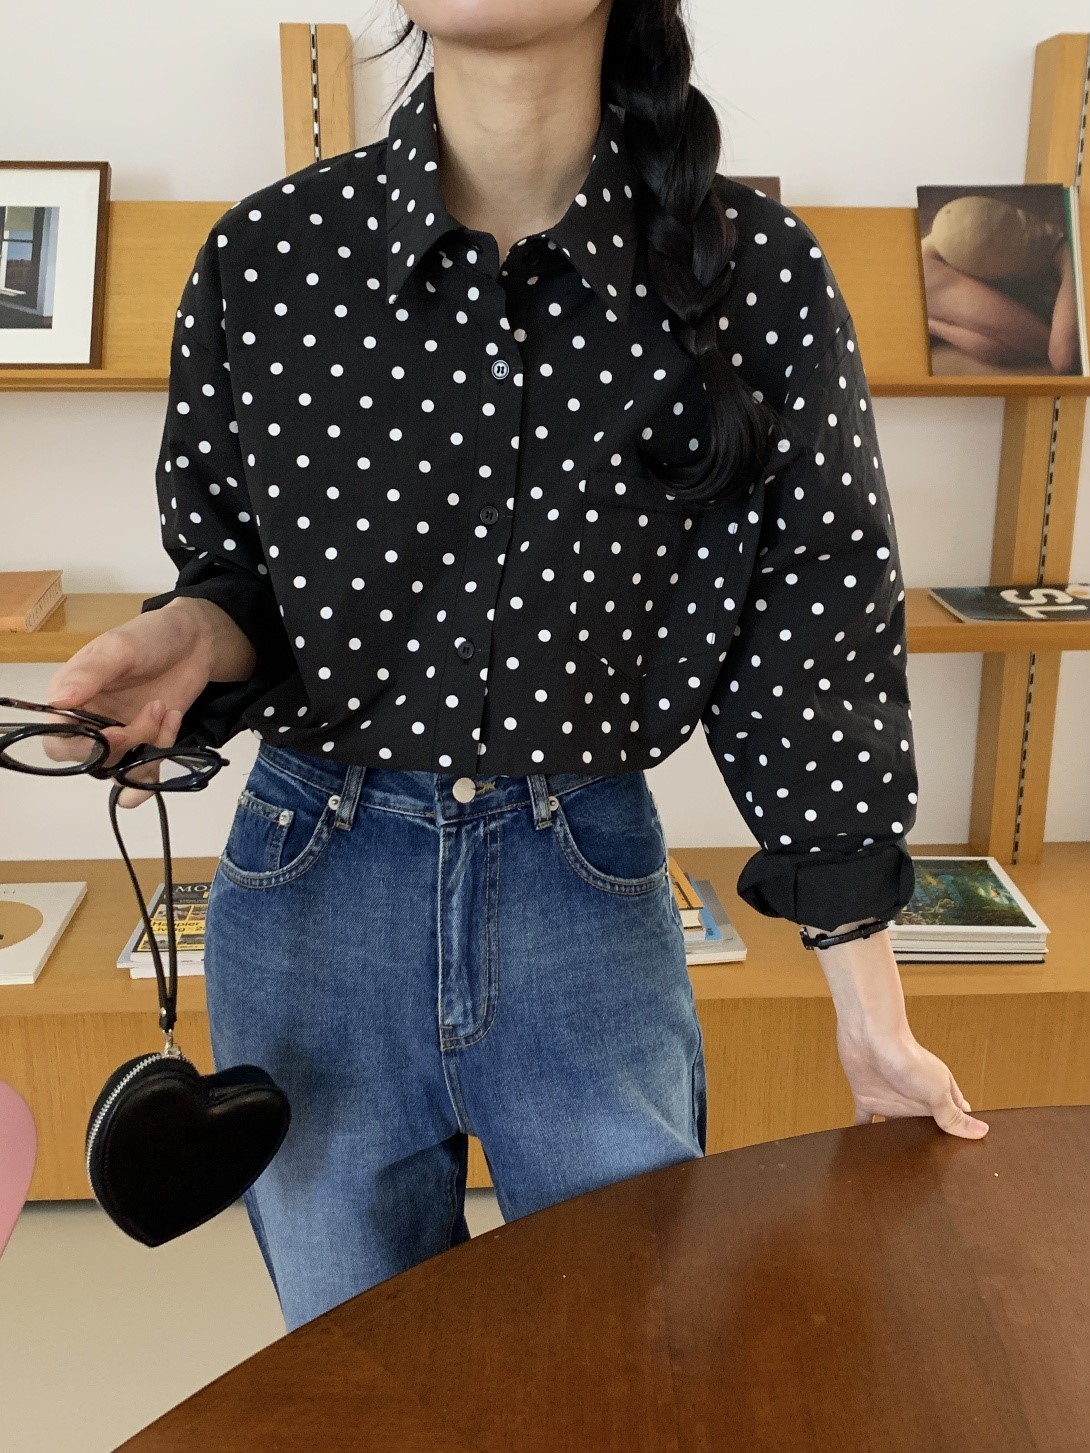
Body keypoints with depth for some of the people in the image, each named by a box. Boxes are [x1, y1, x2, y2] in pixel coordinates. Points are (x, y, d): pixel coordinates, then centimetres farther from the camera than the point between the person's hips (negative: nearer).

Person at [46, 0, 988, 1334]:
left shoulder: (753, 275, -8)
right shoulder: (268, 254, -5)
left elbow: (811, 630, -5)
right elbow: (229, 563, 7)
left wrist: (872, 1019, -3)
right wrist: (194, 637, -19)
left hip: (592, 891, -1)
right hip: (313, 894, 2)